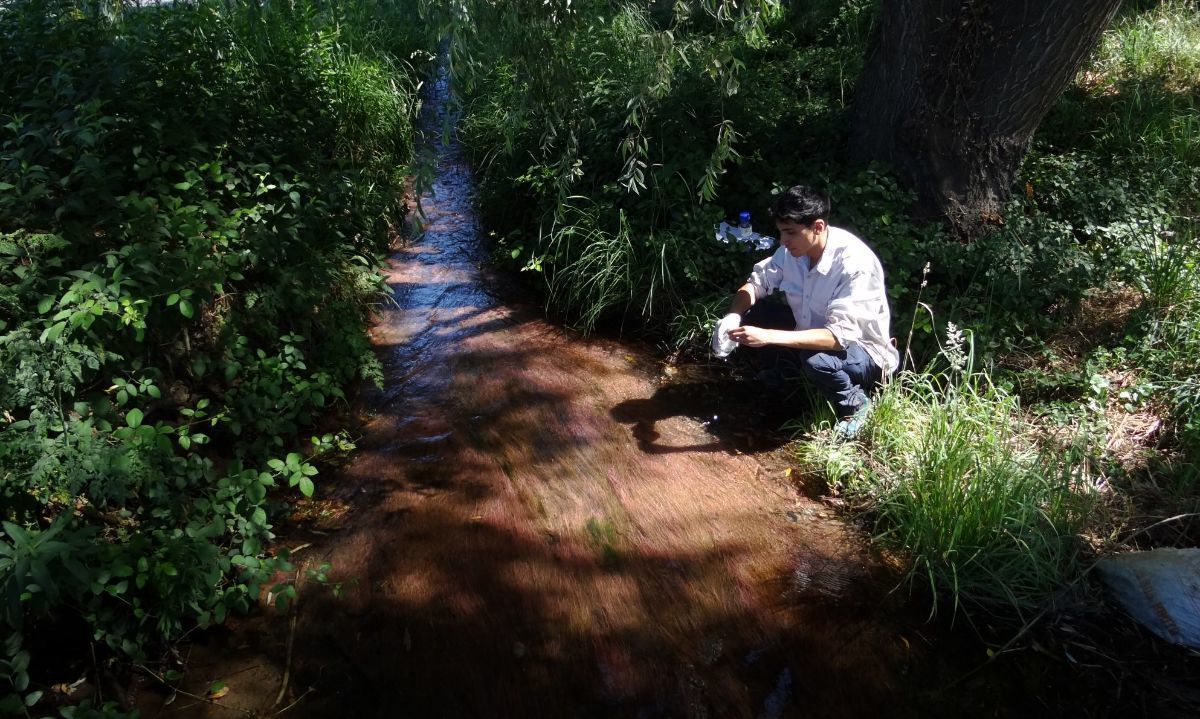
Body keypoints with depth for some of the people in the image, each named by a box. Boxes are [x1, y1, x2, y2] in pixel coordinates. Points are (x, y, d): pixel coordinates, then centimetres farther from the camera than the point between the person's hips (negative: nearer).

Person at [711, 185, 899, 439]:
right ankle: (782, 370, 16)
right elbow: (756, 283, -3)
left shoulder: (855, 263, -33)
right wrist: (733, 317, -25)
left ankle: (854, 403, -5)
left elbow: (839, 336, -38)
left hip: (861, 350, -6)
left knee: (816, 359, -38)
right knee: (750, 312, -10)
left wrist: (769, 336, -44)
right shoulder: (792, 248, -14)